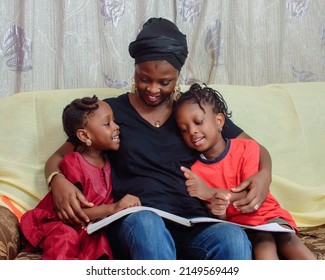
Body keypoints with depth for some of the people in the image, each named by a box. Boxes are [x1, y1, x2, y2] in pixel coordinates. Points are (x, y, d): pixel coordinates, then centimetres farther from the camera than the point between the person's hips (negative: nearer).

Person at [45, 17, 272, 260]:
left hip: (192, 223, 2)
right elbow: (58, 158, 16)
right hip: (134, 223, -1)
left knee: (235, 239, -34)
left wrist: (264, 175, -4)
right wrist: (58, 182, -10)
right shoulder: (112, 111, 12)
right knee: (146, 223, -40)